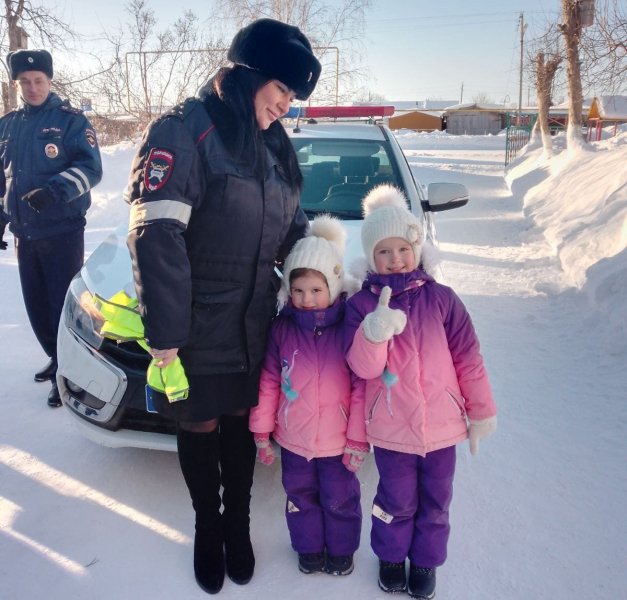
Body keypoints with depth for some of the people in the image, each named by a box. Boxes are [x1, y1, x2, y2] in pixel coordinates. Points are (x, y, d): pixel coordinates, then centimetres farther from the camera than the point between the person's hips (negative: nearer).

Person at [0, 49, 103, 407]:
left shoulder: (70, 120, -3)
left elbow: (91, 169, -12)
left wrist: (54, 190, -26)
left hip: (62, 231, -6)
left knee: (64, 303, -3)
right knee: (36, 306, 11)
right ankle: (57, 359, 29)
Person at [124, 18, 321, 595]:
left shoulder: (273, 145, 10)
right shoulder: (184, 130, -14)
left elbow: (290, 224, 18)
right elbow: (156, 235, -21)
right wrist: (164, 328, -23)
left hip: (254, 329, 6)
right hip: (198, 333, -5)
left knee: (241, 427, 18)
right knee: (199, 433, 14)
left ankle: (238, 523, 41)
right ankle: (208, 527, 39)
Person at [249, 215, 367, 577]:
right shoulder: (282, 328, -7)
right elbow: (269, 382, -1)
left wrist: (358, 439, -11)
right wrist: (262, 431, 2)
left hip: (338, 440, -2)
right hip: (293, 439, 3)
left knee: (340, 500, 17)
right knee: (301, 497, 21)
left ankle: (341, 550, 41)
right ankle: (309, 549, 43)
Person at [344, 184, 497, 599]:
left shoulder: (441, 298, -6)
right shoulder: (362, 304, -7)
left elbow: (468, 358, -1)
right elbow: (363, 368, -16)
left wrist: (482, 411, 2)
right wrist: (374, 333, -36)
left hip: (441, 424, 1)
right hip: (391, 429, -1)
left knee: (435, 501, 17)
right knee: (397, 501, 15)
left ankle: (426, 561, 40)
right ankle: (391, 557, 41)